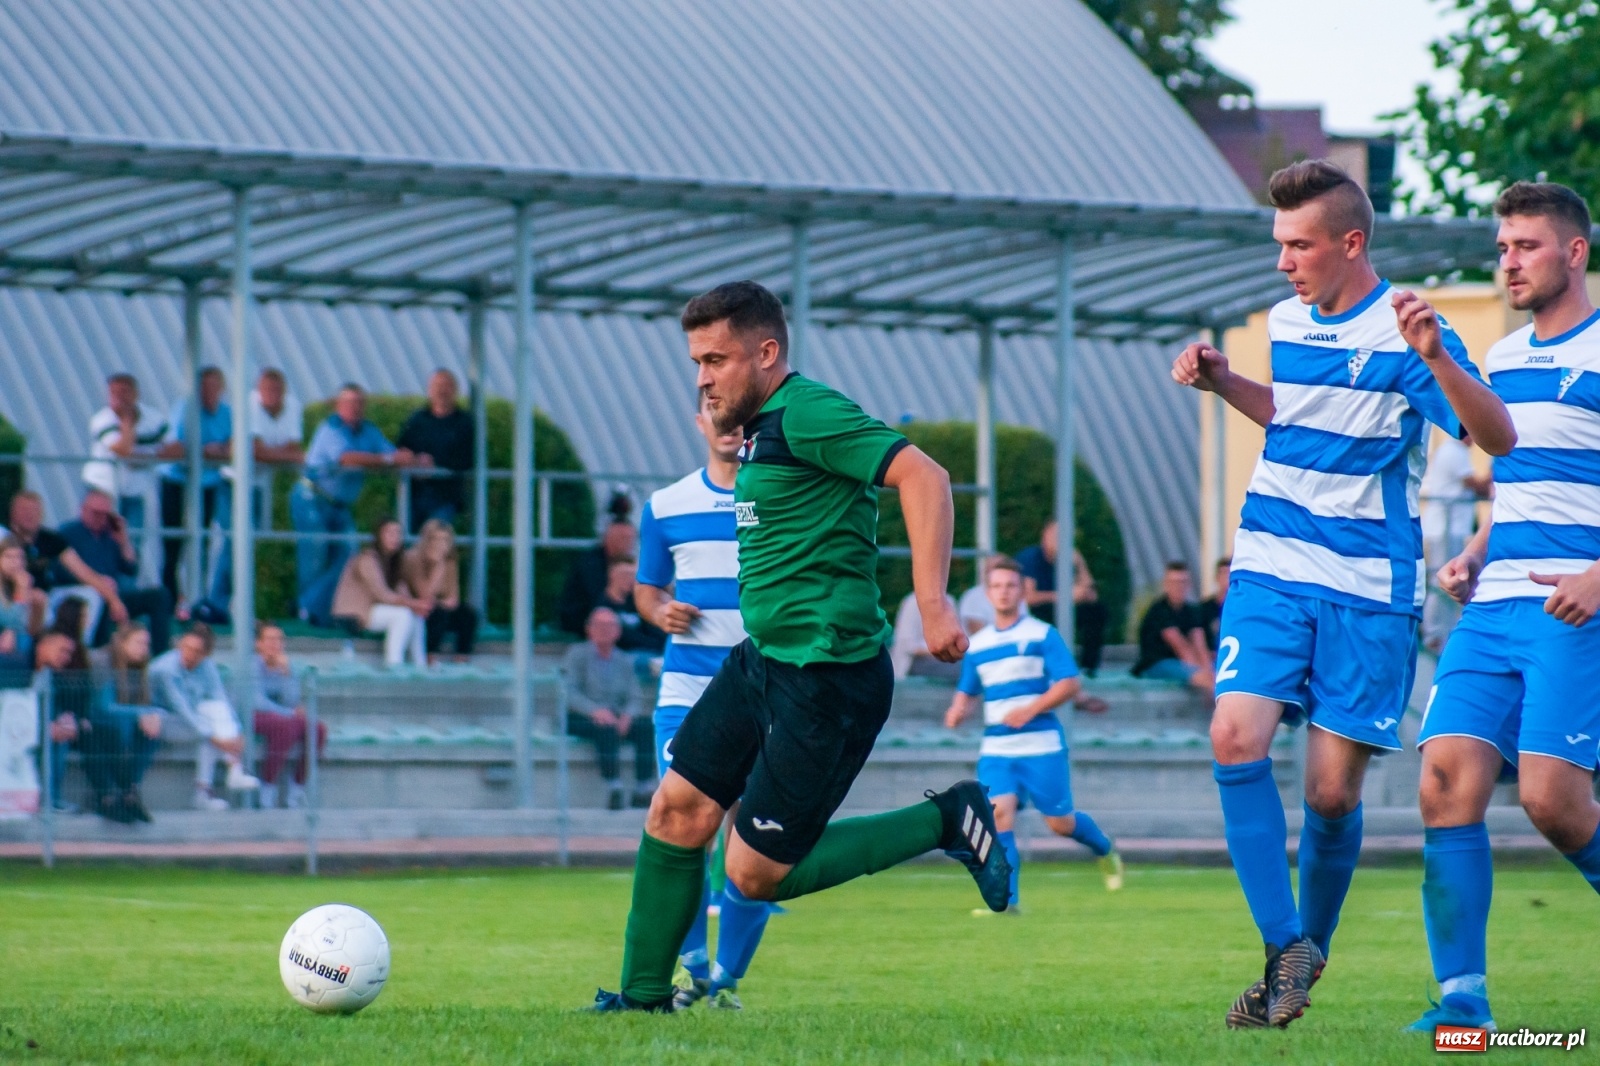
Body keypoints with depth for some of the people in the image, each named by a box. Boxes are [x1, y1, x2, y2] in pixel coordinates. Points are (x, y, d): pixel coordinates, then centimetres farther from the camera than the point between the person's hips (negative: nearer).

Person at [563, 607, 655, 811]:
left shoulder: (624, 662, 18)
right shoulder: (577, 654, 6)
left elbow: (634, 699, 8)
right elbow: (569, 692, -8)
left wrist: (627, 716, -16)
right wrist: (594, 710, -26)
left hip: (617, 719, 4)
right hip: (579, 719, -4)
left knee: (647, 727, -25)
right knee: (607, 729, -37)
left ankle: (644, 791, -31)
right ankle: (613, 790, -43)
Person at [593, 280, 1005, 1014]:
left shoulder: (806, 415, -16)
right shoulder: (762, 429, 14)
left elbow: (923, 477, -25)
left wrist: (933, 604, -30)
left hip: (826, 676, -10)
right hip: (762, 659, 10)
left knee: (756, 873, -6)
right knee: (675, 813, 7)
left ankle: (945, 823, 3)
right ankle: (645, 995, 17)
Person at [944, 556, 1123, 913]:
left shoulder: (1042, 635, -2)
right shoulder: (977, 645, 12)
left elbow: (1070, 683, -6)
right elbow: (966, 691, 21)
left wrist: (1030, 710, -17)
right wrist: (958, 710, -3)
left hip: (1042, 746, -3)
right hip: (996, 749, 3)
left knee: (1060, 822, 4)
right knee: (999, 812, -17)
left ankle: (1105, 850, 36)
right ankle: (1006, 899, -20)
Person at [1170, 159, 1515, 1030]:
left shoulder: (1402, 333, -10)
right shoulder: (1287, 321, 10)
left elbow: (1497, 437, -20)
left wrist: (1436, 356, -35)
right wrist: (1222, 384, 13)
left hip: (1369, 591, -5)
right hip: (1271, 570, 5)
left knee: (1333, 790, -2)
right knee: (1237, 739, -17)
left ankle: (1310, 945, 22)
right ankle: (1285, 949, -11)